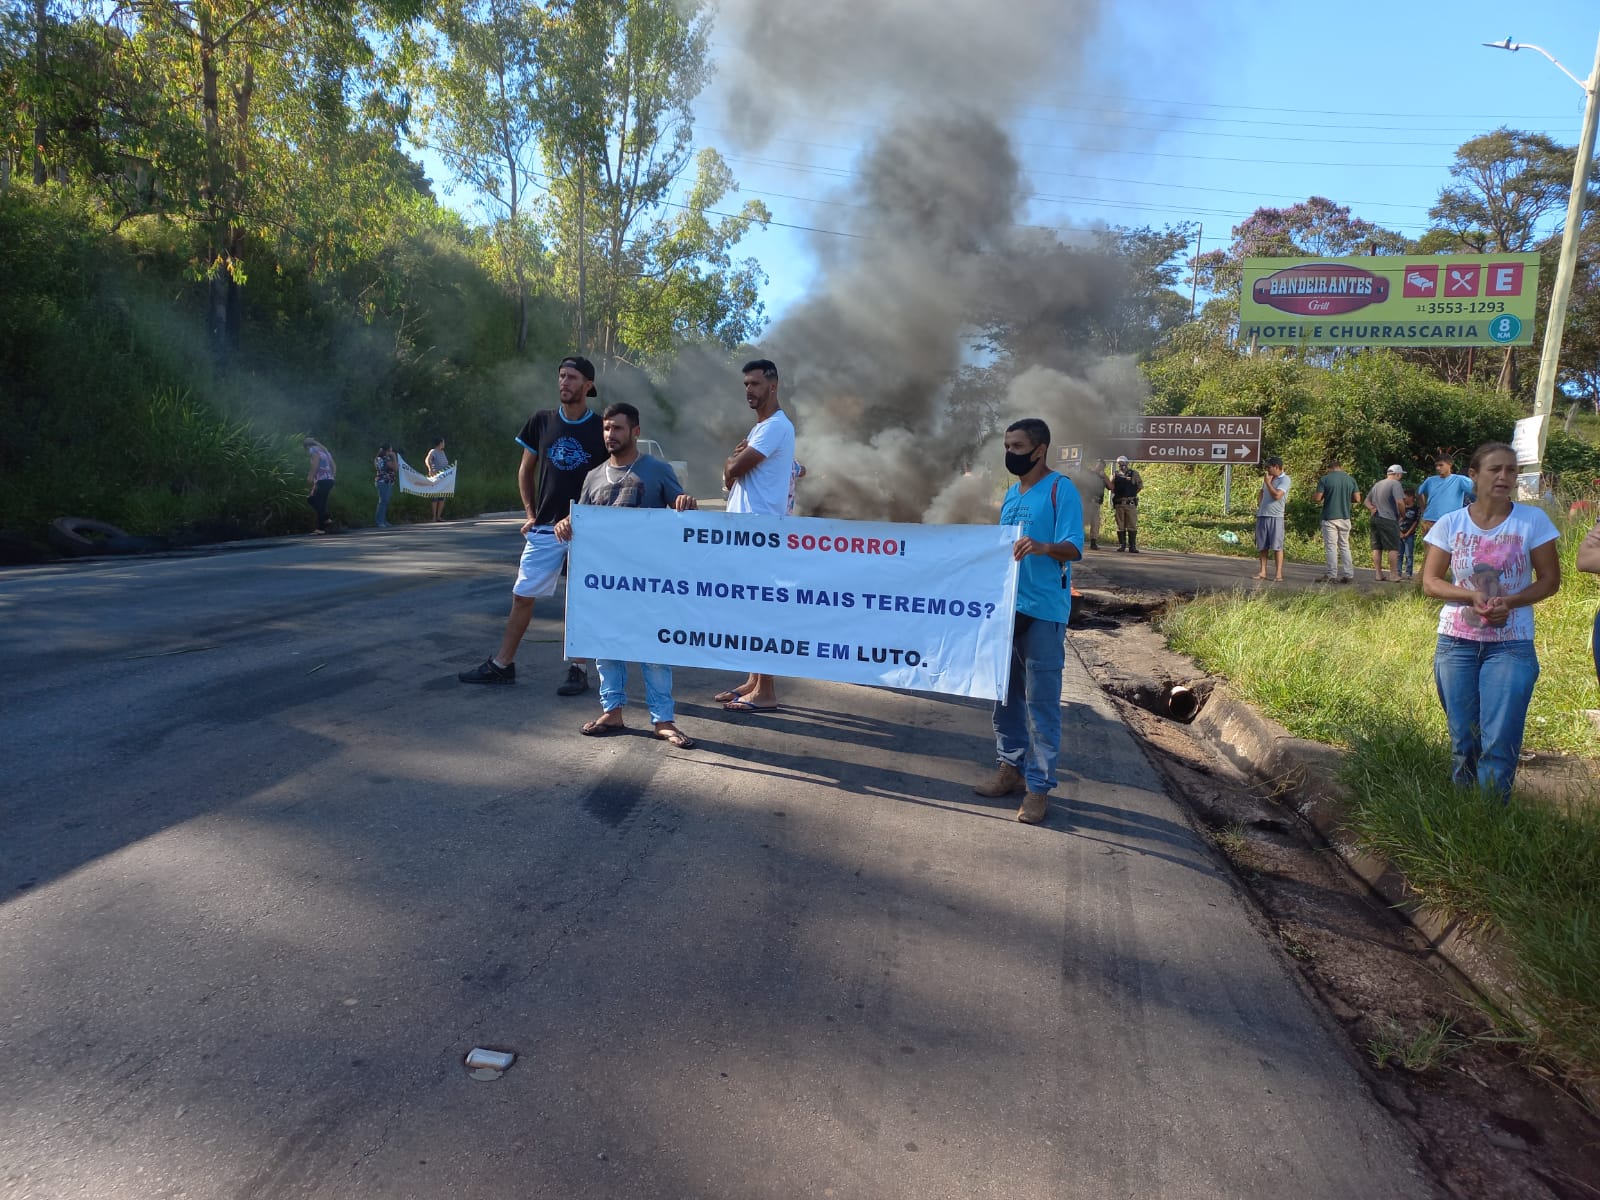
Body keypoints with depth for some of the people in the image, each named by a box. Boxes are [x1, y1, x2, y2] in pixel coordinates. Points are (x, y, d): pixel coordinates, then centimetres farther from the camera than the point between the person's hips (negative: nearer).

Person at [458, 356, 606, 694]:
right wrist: (530, 513, 7)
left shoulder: (601, 429, -3)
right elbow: (525, 470, 14)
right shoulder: (541, 421, 4)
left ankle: (577, 670, 13)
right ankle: (501, 665, 16)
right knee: (522, 596, 6)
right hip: (544, 528, 3)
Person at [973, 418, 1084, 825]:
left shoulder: (1061, 489, -9)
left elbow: (1073, 548, -20)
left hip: (1043, 612, -8)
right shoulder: (1011, 493, 15)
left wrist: (1043, 547, -37)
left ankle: (1039, 787, 4)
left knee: (1041, 701, -3)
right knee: (1005, 693, 14)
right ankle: (1011, 768, 27)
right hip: (1005, 607, 8)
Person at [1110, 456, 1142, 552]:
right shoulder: (1115, 475, 13)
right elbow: (1111, 487, 5)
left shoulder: (1134, 474, 10)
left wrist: (1132, 493, 4)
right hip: (1118, 504, 2)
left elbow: (1140, 486, 8)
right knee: (1120, 526, 4)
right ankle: (1121, 545, 9)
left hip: (1131, 503, -1)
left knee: (1132, 525, -5)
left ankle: (1132, 546, -5)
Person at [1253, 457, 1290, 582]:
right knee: (1262, 545, 6)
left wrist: (1268, 482, -9)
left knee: (1277, 546, -5)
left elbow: (1277, 495, -18)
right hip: (1262, 515, 7)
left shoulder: (1285, 479, -6)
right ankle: (1263, 571, 10)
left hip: (1275, 516, -7)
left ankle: (1279, 574, -3)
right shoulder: (1267, 478, 16)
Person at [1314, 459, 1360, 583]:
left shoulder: (1325, 479, -6)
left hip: (1329, 518, -4)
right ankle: (1349, 575, 10)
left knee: (1331, 547, 0)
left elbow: (1318, 499, -11)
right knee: (1345, 546, 12)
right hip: (1345, 517, 4)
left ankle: (1332, 576, -1)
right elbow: (1357, 499, 2)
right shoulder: (1350, 480, 4)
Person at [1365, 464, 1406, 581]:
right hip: (1388, 519, -7)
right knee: (1393, 548, -3)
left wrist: (1371, 508, 6)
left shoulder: (1377, 484, 15)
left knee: (1377, 547, 8)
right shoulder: (1395, 484, -9)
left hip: (1375, 518, 7)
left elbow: (1366, 501, 22)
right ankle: (1395, 575, -4)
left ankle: (1378, 574, 9)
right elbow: (1399, 502, -19)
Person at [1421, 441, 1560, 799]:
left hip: (1512, 645, -1)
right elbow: (1430, 581, 1)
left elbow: (1549, 579, 0)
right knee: (1463, 739, 9)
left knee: (1499, 742, -7)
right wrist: (1472, 596, -17)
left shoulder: (1533, 520, -3)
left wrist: (1510, 601, -17)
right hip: (1456, 643, 1)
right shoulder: (1451, 523, 0)